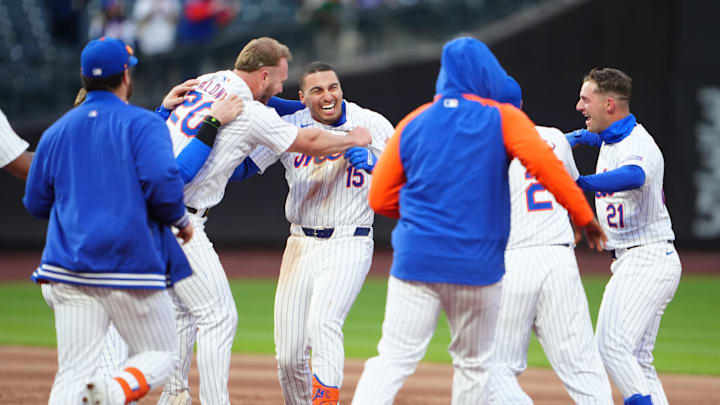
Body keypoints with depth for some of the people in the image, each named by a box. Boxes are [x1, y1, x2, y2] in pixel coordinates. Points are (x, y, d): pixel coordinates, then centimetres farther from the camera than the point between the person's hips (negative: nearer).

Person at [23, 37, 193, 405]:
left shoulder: (56, 132, 14)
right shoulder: (143, 124, -1)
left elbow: (35, 202, 18)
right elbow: (161, 181, -16)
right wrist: (181, 221, 2)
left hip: (69, 267, 4)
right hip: (131, 264, -4)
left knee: (72, 375, 1)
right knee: (161, 355, 9)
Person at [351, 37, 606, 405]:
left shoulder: (413, 123, 10)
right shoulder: (502, 119, 1)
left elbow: (380, 198, 11)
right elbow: (544, 164, -14)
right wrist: (583, 216, -10)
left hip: (416, 262, 2)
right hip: (477, 263, -1)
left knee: (394, 359, -3)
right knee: (473, 364, 13)